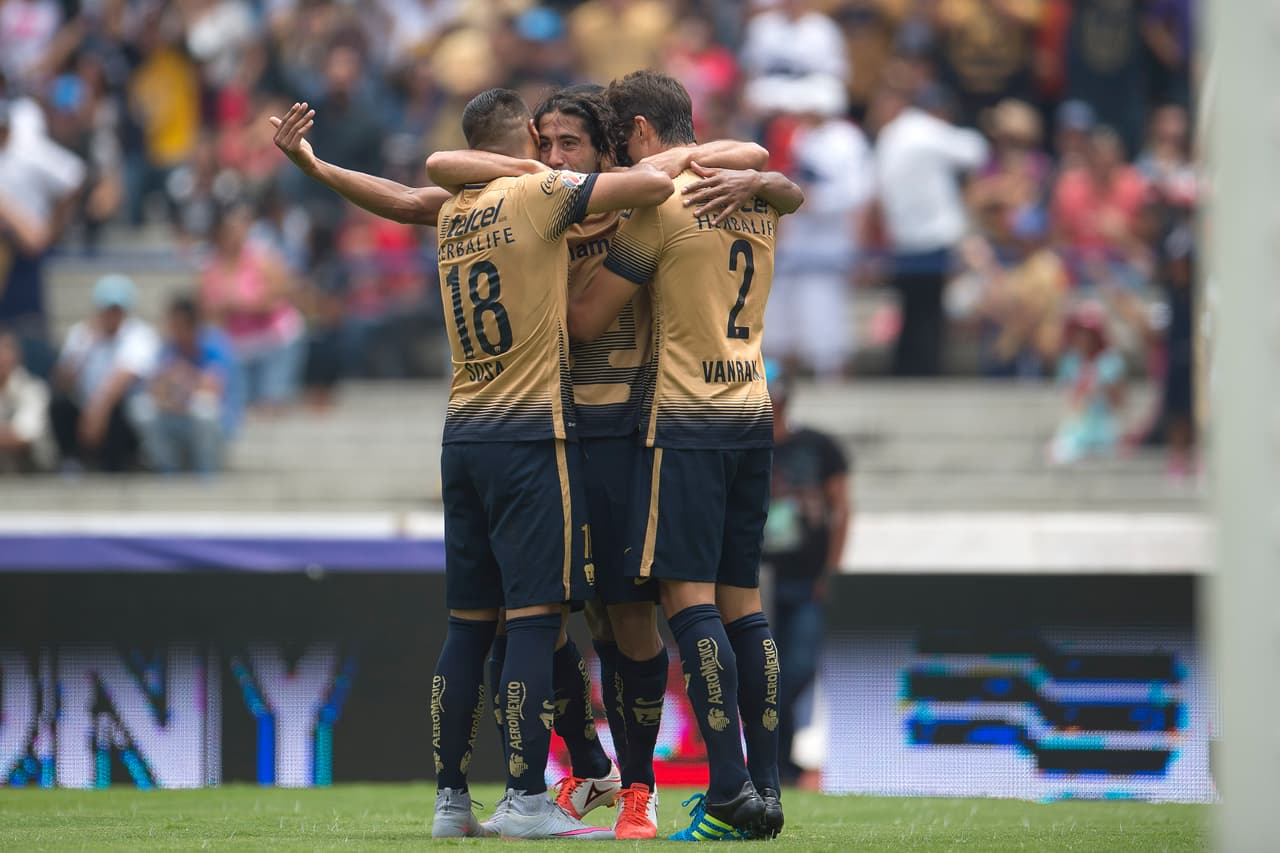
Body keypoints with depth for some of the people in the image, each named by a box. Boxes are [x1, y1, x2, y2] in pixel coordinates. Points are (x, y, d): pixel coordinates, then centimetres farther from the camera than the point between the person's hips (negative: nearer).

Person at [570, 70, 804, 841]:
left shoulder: (660, 199, -9)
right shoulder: (760, 197, 11)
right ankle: (765, 789, 5)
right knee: (742, 597, 8)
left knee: (688, 592, -8)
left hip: (686, 417, -7)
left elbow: (589, 320, -7)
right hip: (753, 410, 7)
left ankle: (731, 790, -16)